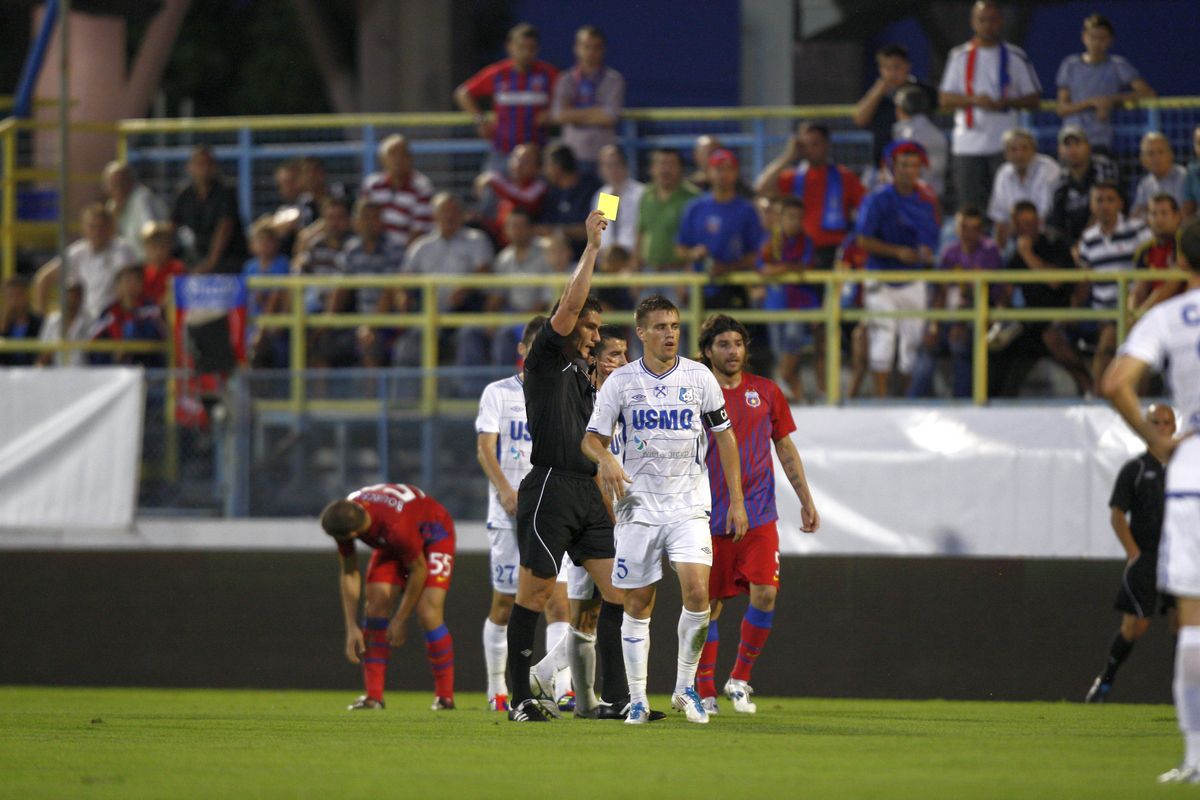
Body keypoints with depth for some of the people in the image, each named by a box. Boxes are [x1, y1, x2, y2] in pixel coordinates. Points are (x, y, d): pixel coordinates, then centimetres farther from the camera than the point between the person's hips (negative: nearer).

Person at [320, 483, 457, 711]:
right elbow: (349, 573, -11)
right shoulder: (343, 518, -25)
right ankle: (373, 696, -6)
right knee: (375, 606, -10)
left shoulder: (396, 526, -44)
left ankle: (445, 697, -4)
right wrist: (352, 628, -13)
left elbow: (419, 570, -26)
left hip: (434, 533, -6)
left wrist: (400, 620, -17)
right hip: (392, 544, 6)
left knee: (428, 614, -18)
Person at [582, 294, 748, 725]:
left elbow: (724, 437, 9)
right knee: (637, 604, 1)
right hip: (638, 507, 0)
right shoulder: (620, 381, 0)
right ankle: (637, 699, 10)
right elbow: (591, 438, 3)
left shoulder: (699, 377, 2)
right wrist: (606, 458, -21)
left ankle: (685, 686, -1)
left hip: (689, 506, 0)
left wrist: (736, 500, 5)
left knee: (696, 590, -17)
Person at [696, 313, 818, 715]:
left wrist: (806, 500, 12)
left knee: (764, 594, -11)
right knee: (709, 604, 0)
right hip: (711, 515, -2)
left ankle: (740, 678, 5)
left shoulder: (766, 392, 8)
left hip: (759, 515, 2)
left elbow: (786, 449, 16)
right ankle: (705, 691, 10)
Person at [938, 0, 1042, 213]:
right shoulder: (960, 56, 10)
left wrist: (1006, 102, -13)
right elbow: (944, 100, 6)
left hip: (1005, 145, -1)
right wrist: (974, 100, -12)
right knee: (969, 206, 0)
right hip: (967, 145, 1)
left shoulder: (1015, 57, 7)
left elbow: (1033, 99, 7)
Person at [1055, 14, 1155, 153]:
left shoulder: (1118, 66, 3)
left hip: (1101, 142, -2)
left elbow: (1147, 93, -5)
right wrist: (1091, 102, -12)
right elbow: (1061, 108, 4)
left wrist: (1112, 100, -12)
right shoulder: (1070, 65, 9)